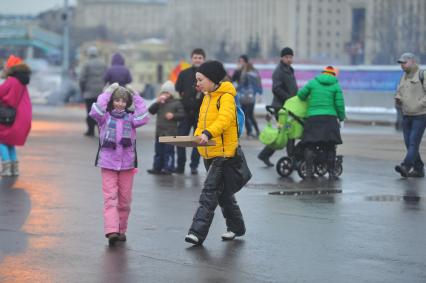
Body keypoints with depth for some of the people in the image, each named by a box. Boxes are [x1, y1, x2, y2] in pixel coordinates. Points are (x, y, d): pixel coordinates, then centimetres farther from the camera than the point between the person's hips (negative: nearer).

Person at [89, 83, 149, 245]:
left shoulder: (130, 118, 6)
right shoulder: (105, 117, 1)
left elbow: (143, 118, -12)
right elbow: (95, 112, -19)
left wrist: (137, 98, -7)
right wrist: (107, 93, -13)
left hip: (127, 164, 2)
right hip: (108, 164, -2)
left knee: (125, 199, 7)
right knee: (110, 198, -10)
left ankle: (121, 230, 19)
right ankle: (111, 230, -19)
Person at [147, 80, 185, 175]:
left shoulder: (176, 103, 0)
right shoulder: (160, 103, 11)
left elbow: (182, 114, -2)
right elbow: (151, 110, 1)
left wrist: (173, 115, -18)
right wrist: (157, 102, -10)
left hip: (170, 132, -5)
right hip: (159, 131, 5)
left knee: (169, 151, -4)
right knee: (159, 151, 11)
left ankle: (168, 168, 0)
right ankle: (157, 168, 17)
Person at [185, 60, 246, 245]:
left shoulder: (226, 97, -13)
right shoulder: (207, 98, 15)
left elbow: (224, 119, -29)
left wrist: (208, 134, -42)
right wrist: (197, 137, 4)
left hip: (223, 152, -9)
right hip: (209, 153, 9)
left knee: (209, 192, -14)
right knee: (223, 192, 17)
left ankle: (198, 232, -18)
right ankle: (236, 227, 29)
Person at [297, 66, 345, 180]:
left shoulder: (312, 83, 9)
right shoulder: (336, 86, 7)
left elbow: (301, 95, 9)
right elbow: (339, 104, 3)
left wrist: (308, 99, 30)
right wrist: (341, 118, 15)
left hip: (313, 118, 0)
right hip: (330, 119, 0)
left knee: (310, 146, 4)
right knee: (330, 147, 5)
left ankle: (309, 171, -3)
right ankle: (331, 172, 5)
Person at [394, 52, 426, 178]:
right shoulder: (404, 77, 14)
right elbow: (399, 93, 22)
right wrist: (398, 99, 0)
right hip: (406, 116, 8)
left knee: (414, 142, -14)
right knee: (409, 144, 6)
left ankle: (406, 166, -24)